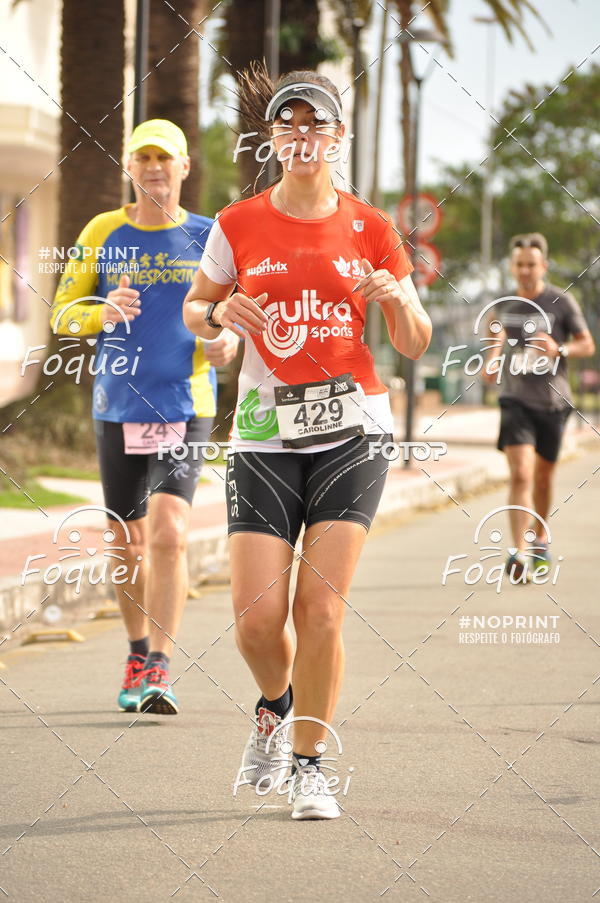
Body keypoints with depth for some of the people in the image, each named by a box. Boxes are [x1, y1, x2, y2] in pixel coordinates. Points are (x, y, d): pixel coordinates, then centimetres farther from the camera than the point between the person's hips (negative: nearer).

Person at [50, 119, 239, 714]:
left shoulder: (208, 237, 3)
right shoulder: (103, 233, 6)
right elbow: (62, 313, 7)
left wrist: (227, 342, -11)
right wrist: (102, 313, -15)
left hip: (185, 407, -2)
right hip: (117, 408, 2)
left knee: (168, 531, -18)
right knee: (127, 542, 10)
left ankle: (159, 672, -17)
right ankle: (138, 654, 30)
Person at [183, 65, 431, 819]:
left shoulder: (370, 229, 3)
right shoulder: (238, 226, 2)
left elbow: (414, 344, 8)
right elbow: (193, 309, 15)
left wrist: (398, 301, -14)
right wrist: (221, 314, -8)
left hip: (352, 431, 0)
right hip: (265, 438, 0)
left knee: (321, 610, -9)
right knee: (256, 619, -7)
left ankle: (308, 764, 6)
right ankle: (275, 704, 27)